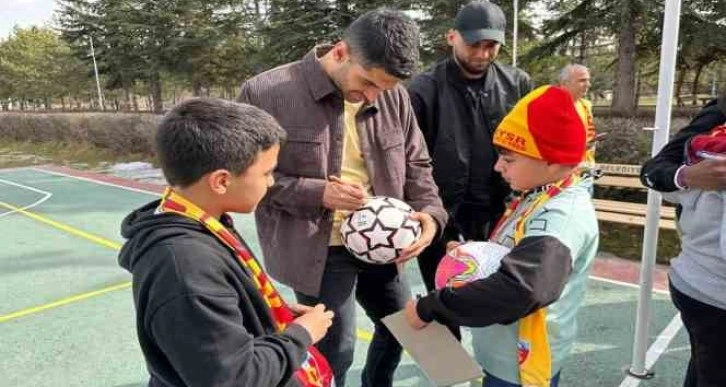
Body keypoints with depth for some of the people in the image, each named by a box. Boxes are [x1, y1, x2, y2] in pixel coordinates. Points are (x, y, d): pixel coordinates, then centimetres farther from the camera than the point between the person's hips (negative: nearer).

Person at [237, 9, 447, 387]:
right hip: (316, 249, -5)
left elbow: (416, 163, 9)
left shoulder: (394, 97, -2)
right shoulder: (265, 93, -15)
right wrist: (317, 195, -21)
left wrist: (430, 211, -10)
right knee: (336, 350, 2)